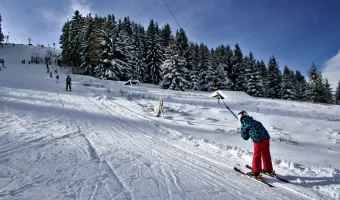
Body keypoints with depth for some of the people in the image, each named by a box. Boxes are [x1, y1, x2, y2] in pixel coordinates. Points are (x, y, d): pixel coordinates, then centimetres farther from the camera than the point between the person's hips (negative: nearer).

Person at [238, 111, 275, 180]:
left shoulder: (244, 125, 5)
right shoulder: (254, 121, 21)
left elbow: (245, 137, 11)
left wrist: (242, 129, 25)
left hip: (258, 140, -6)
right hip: (266, 137, 6)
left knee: (256, 156, 8)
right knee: (266, 155, 21)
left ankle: (256, 173, 15)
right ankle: (269, 170, 36)